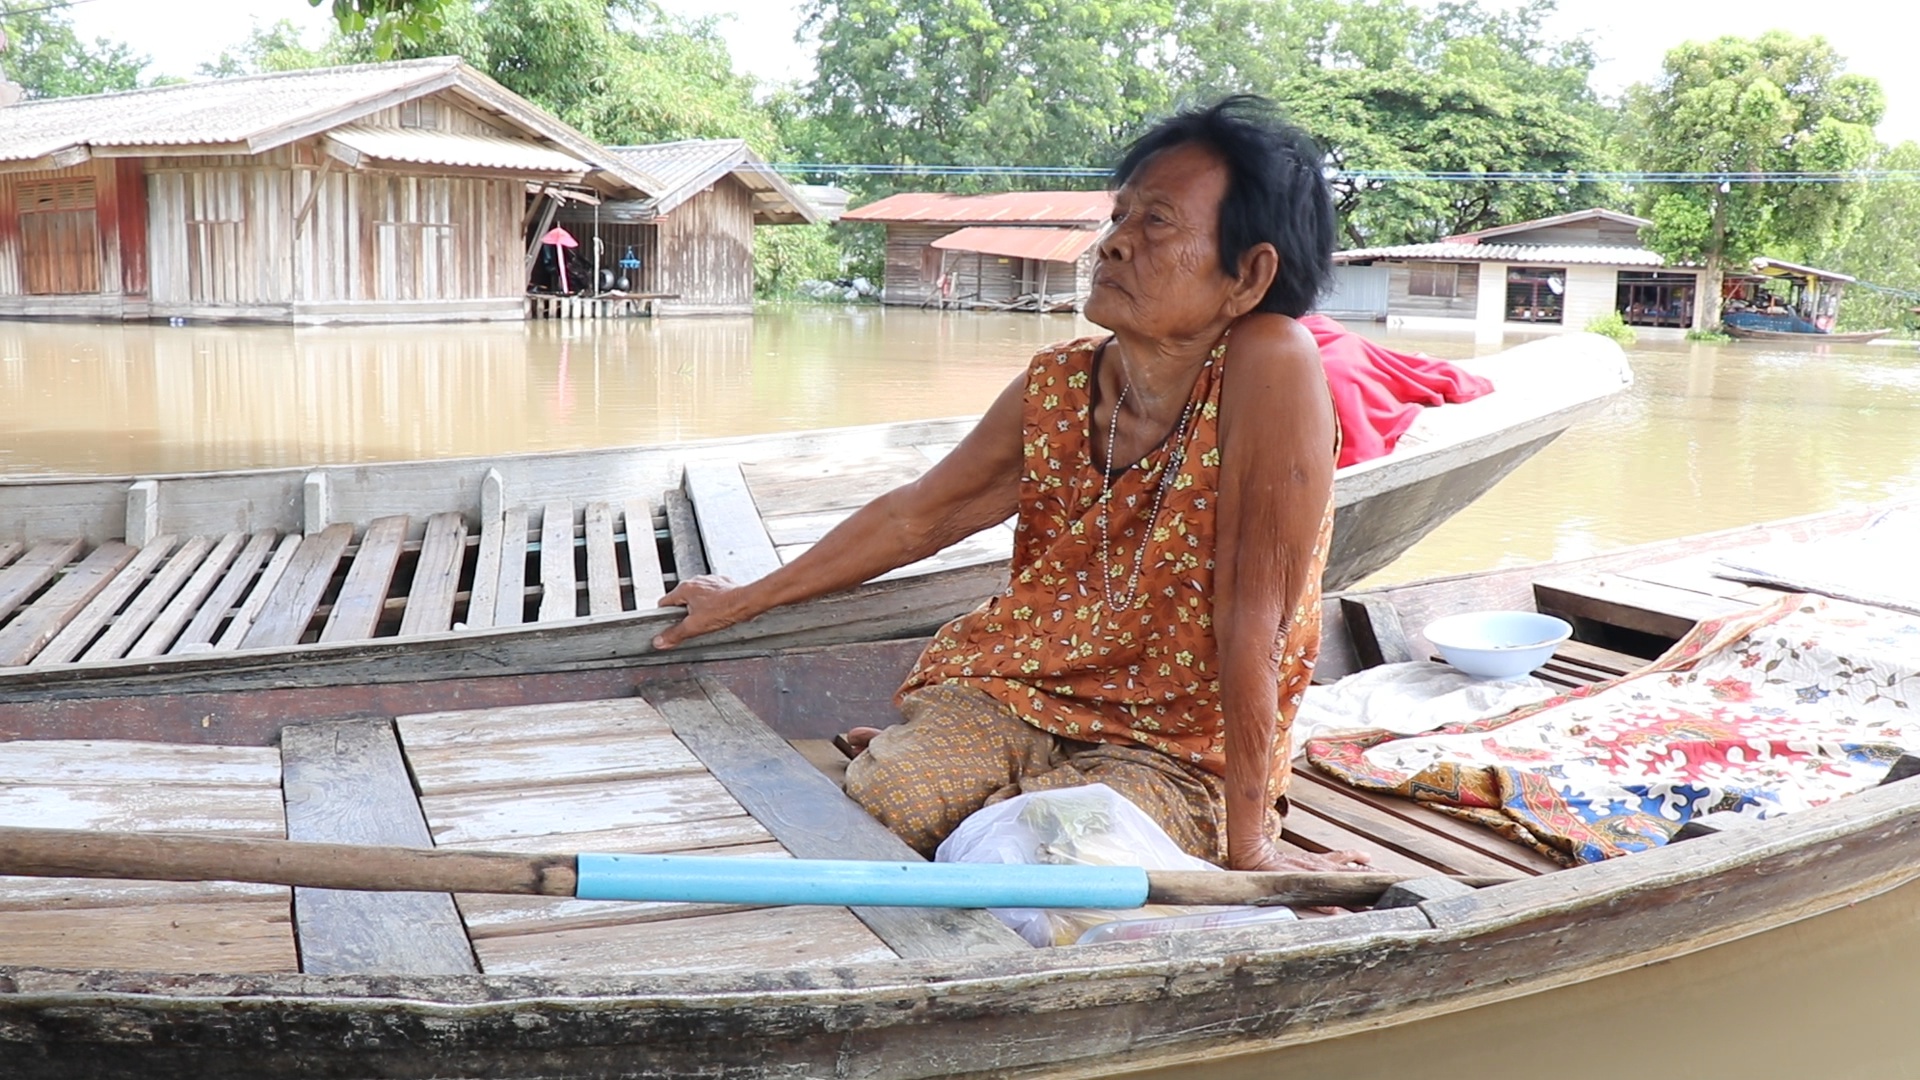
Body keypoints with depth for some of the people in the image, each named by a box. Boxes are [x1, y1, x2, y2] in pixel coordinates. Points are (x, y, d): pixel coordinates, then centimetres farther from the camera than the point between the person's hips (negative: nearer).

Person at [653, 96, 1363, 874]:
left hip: (1173, 756, -4)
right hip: (1006, 693, 4)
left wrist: (1248, 839, -20)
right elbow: (915, 516, 9)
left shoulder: (1272, 363, -22)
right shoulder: (1055, 388, -5)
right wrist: (745, 601, 18)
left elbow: (1252, 614, -24)